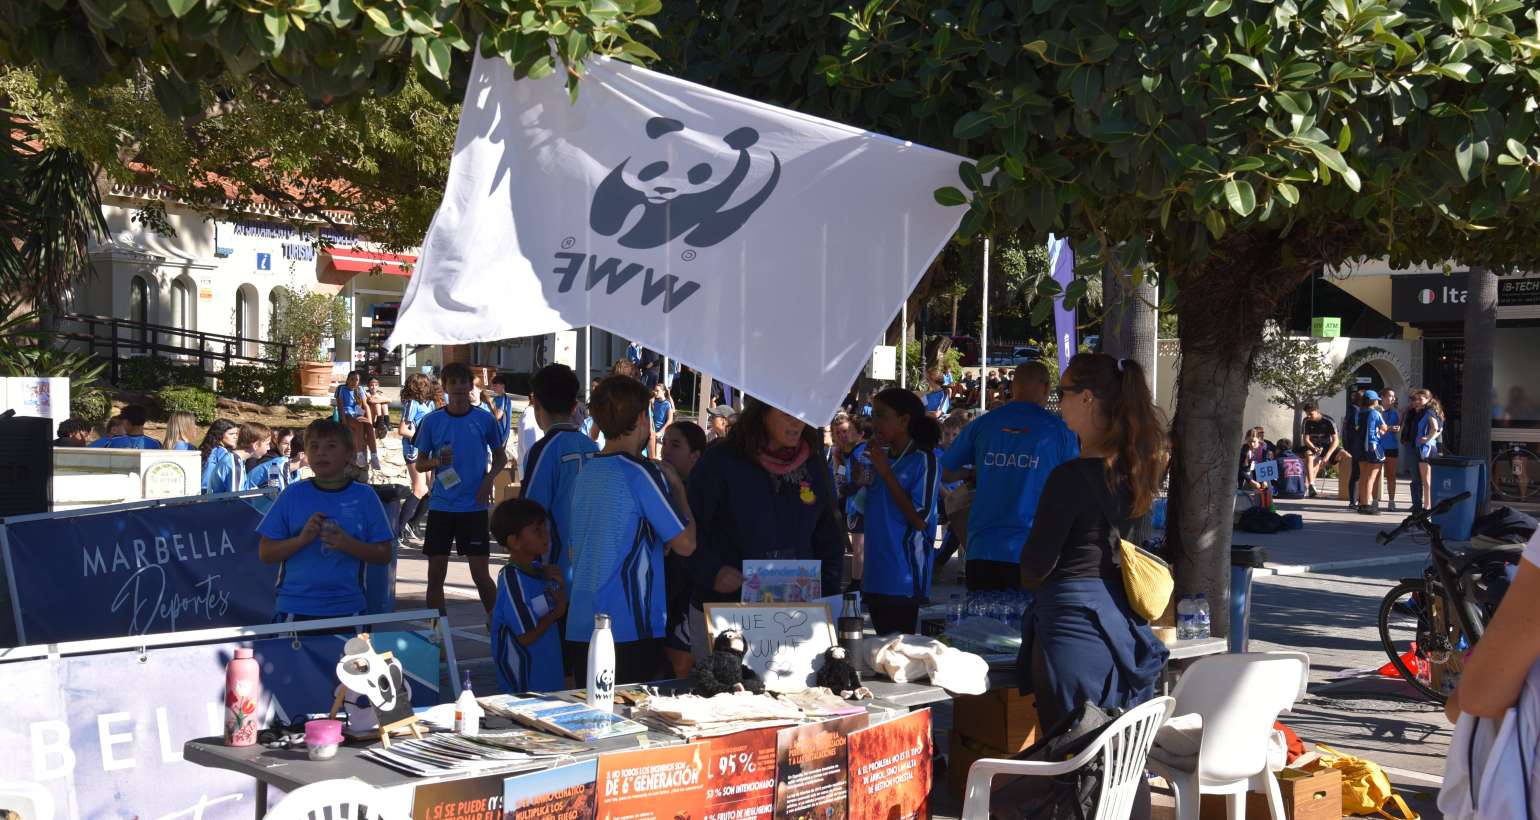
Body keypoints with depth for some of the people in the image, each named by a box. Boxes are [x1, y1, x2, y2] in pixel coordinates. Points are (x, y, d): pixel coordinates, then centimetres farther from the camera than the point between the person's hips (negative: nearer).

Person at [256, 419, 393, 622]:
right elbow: (265, 553, 4)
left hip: (348, 608, 0)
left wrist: (348, 544, -13)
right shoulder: (293, 495, 5)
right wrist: (301, 540, -13)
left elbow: (384, 555, 3)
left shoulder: (364, 496, 4)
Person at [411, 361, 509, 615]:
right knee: (436, 573, 4)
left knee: (480, 573, -2)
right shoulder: (431, 421, 1)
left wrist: (489, 480, -6)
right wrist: (436, 462, -14)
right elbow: (420, 464, 7)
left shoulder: (485, 419, 0)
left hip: (474, 506, -1)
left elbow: (500, 456, 12)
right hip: (440, 506, 1)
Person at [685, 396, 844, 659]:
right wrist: (712, 572, -19)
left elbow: (829, 541, 17)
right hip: (722, 614, -3)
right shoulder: (720, 462, -4)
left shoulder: (814, 467, 10)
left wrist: (826, 595, 5)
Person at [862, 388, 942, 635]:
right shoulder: (880, 456, 12)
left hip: (904, 579, -7)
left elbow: (920, 520, -17)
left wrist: (886, 473, -16)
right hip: (876, 577, 7)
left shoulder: (924, 461, -9)